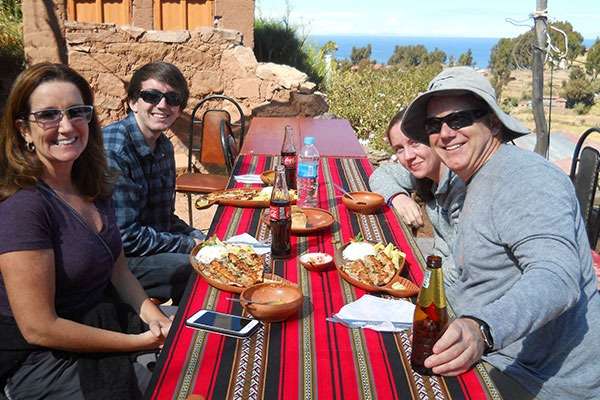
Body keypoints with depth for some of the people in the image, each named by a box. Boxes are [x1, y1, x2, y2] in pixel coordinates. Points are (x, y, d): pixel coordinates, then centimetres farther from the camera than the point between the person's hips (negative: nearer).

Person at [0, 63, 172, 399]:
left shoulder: (93, 186, 2)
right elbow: (38, 328, -22)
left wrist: (153, 317, -9)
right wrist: (140, 342, -17)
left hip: (103, 327, 7)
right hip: (43, 362, -7)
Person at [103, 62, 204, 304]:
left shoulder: (163, 146, 6)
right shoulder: (112, 150, -23)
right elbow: (125, 237, -24)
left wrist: (198, 238, -3)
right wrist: (190, 245, -15)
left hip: (155, 245, 9)